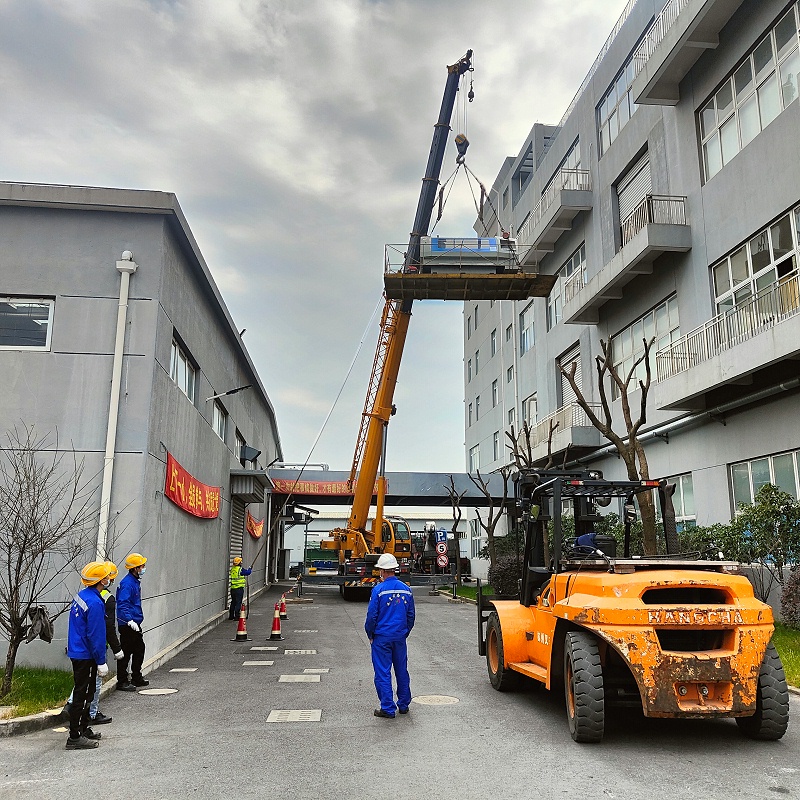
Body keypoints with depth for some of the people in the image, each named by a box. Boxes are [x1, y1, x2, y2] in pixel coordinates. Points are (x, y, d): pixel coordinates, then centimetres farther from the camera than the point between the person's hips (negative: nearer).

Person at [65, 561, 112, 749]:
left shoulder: (81, 596, 6)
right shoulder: (95, 603, -23)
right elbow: (96, 636, -21)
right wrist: (101, 662, -14)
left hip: (77, 654, 10)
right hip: (86, 657, -10)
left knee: (85, 693, 19)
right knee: (82, 696, -1)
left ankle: (83, 730, 30)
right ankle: (75, 737, 6)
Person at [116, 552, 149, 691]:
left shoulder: (136, 581, 13)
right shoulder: (127, 583, -18)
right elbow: (123, 604, -26)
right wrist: (130, 621, -35)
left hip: (135, 624, 10)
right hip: (127, 625, -10)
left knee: (139, 650, 17)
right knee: (126, 653, -2)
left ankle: (137, 678, 28)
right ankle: (122, 681, 8)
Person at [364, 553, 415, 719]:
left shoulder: (378, 590, -14)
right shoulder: (406, 589, 2)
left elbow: (372, 616, -11)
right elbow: (411, 615, 9)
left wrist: (370, 635, 3)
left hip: (382, 638, -5)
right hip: (400, 637, 5)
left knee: (383, 673, 3)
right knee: (402, 671, 16)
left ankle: (388, 709, 6)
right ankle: (404, 705, 26)